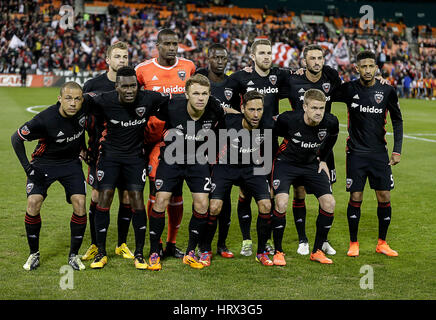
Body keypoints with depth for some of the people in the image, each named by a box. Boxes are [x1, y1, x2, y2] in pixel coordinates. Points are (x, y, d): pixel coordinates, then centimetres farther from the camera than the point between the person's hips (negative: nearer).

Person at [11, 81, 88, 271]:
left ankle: (73, 255, 4)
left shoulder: (84, 108, -17)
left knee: (79, 203, -12)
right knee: (33, 203, -17)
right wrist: (27, 166, -17)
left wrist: (83, 148, 11)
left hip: (71, 162, 3)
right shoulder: (45, 119, -29)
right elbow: (16, 138, -16)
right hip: (43, 163, -3)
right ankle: (34, 254, 4)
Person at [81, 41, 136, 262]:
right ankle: (95, 245, 14)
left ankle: (122, 244, 18)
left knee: (127, 197, 3)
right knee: (97, 196, 0)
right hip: (100, 150, -1)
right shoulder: (93, 85, -1)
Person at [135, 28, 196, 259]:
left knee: (177, 191, 7)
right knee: (157, 190, -5)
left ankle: (172, 243, 18)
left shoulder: (188, 67, 6)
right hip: (155, 138, -2)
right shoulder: (143, 70, -1)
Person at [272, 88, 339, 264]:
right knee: (281, 203, -23)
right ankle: (278, 251, -3)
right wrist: (272, 158, 0)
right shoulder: (288, 119, -26)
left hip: (312, 164, 4)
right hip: (285, 162, -3)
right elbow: (273, 134, -5)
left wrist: (323, 159, 11)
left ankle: (317, 251, 8)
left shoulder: (330, 122, -17)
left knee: (329, 203, -9)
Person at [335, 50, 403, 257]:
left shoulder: (387, 91, 1)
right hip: (356, 153, -1)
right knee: (355, 198, -1)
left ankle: (382, 243, 16)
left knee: (384, 198, 1)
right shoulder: (349, 89, -2)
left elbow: (397, 121, 9)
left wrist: (397, 150, 4)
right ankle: (353, 243, 14)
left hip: (379, 153, 1)